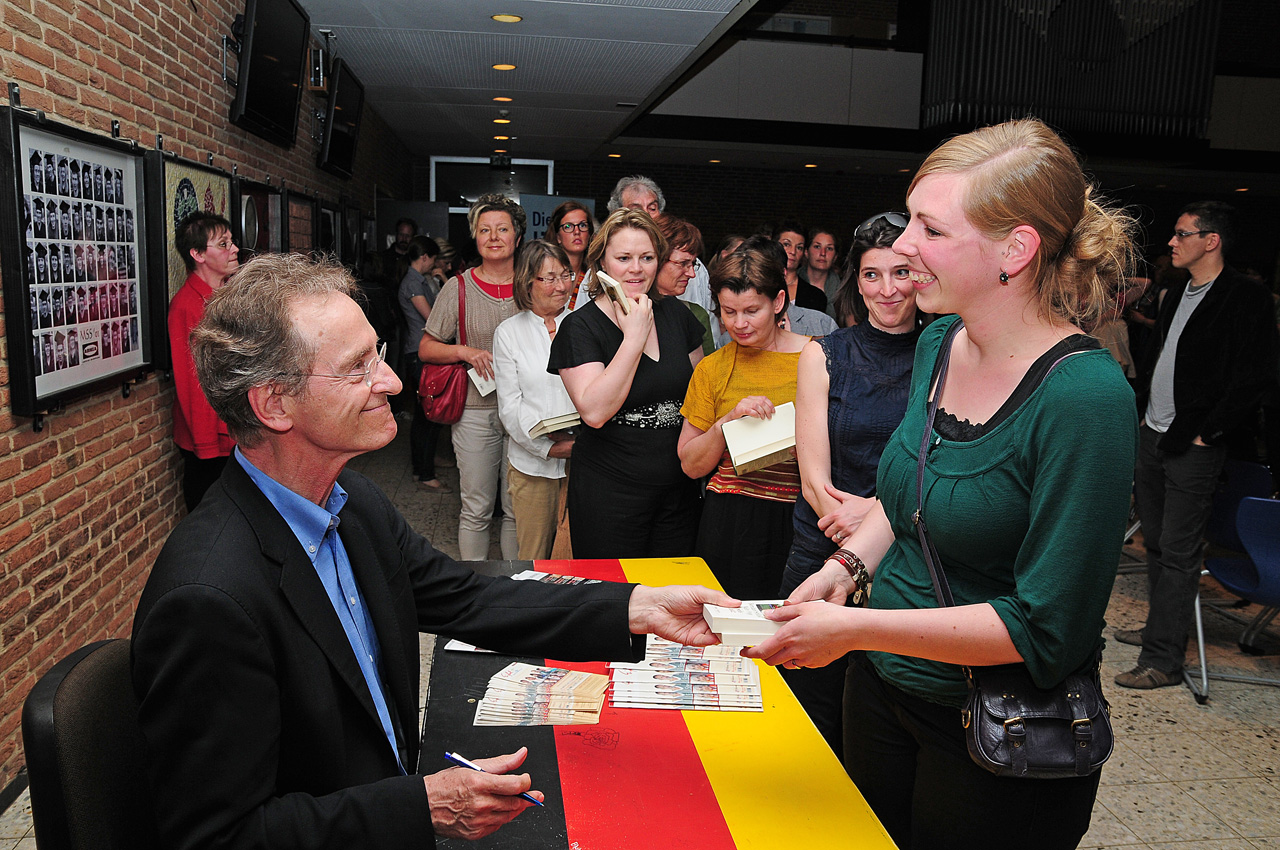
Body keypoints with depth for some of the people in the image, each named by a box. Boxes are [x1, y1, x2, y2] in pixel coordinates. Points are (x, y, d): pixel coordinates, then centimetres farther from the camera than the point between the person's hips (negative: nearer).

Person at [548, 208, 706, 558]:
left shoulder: (676, 314, 5)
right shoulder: (580, 326, -9)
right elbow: (594, 412, -22)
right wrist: (634, 338, -21)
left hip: (678, 489, 5)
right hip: (609, 495, -4)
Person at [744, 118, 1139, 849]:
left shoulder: (1086, 398, -26)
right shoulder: (938, 344, -3)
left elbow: (1047, 628, -26)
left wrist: (855, 630, -27)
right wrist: (847, 565, -3)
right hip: (882, 685, 7)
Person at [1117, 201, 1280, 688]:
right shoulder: (1176, 295, 13)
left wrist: (1208, 433, -14)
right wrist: (1140, 409, 12)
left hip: (1194, 448, -8)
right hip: (1152, 437, 8)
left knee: (1178, 554, -2)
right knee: (1156, 543, 17)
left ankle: (1164, 660, 5)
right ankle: (1159, 629, 32)